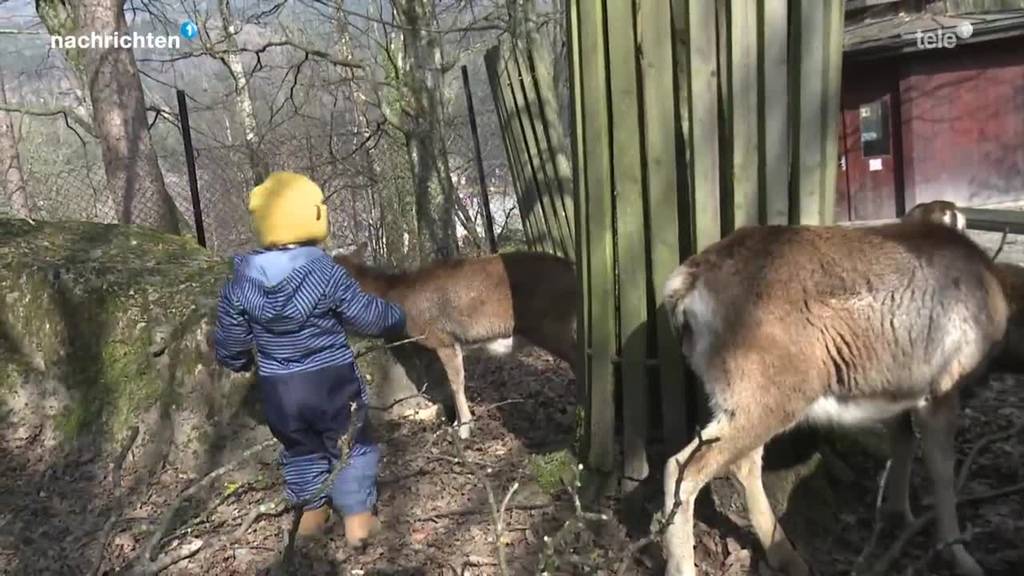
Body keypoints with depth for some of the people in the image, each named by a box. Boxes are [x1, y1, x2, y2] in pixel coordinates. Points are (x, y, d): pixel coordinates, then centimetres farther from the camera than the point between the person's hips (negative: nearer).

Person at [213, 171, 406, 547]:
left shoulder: (240, 283, -8)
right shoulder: (326, 273, -18)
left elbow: (229, 340, 3)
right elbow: (368, 316, -6)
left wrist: (239, 362, 25)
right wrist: (397, 319, 15)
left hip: (278, 389, 4)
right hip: (333, 381, -3)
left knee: (300, 448, 24)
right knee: (351, 445, 14)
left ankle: (313, 511, 34)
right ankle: (357, 517, 19)